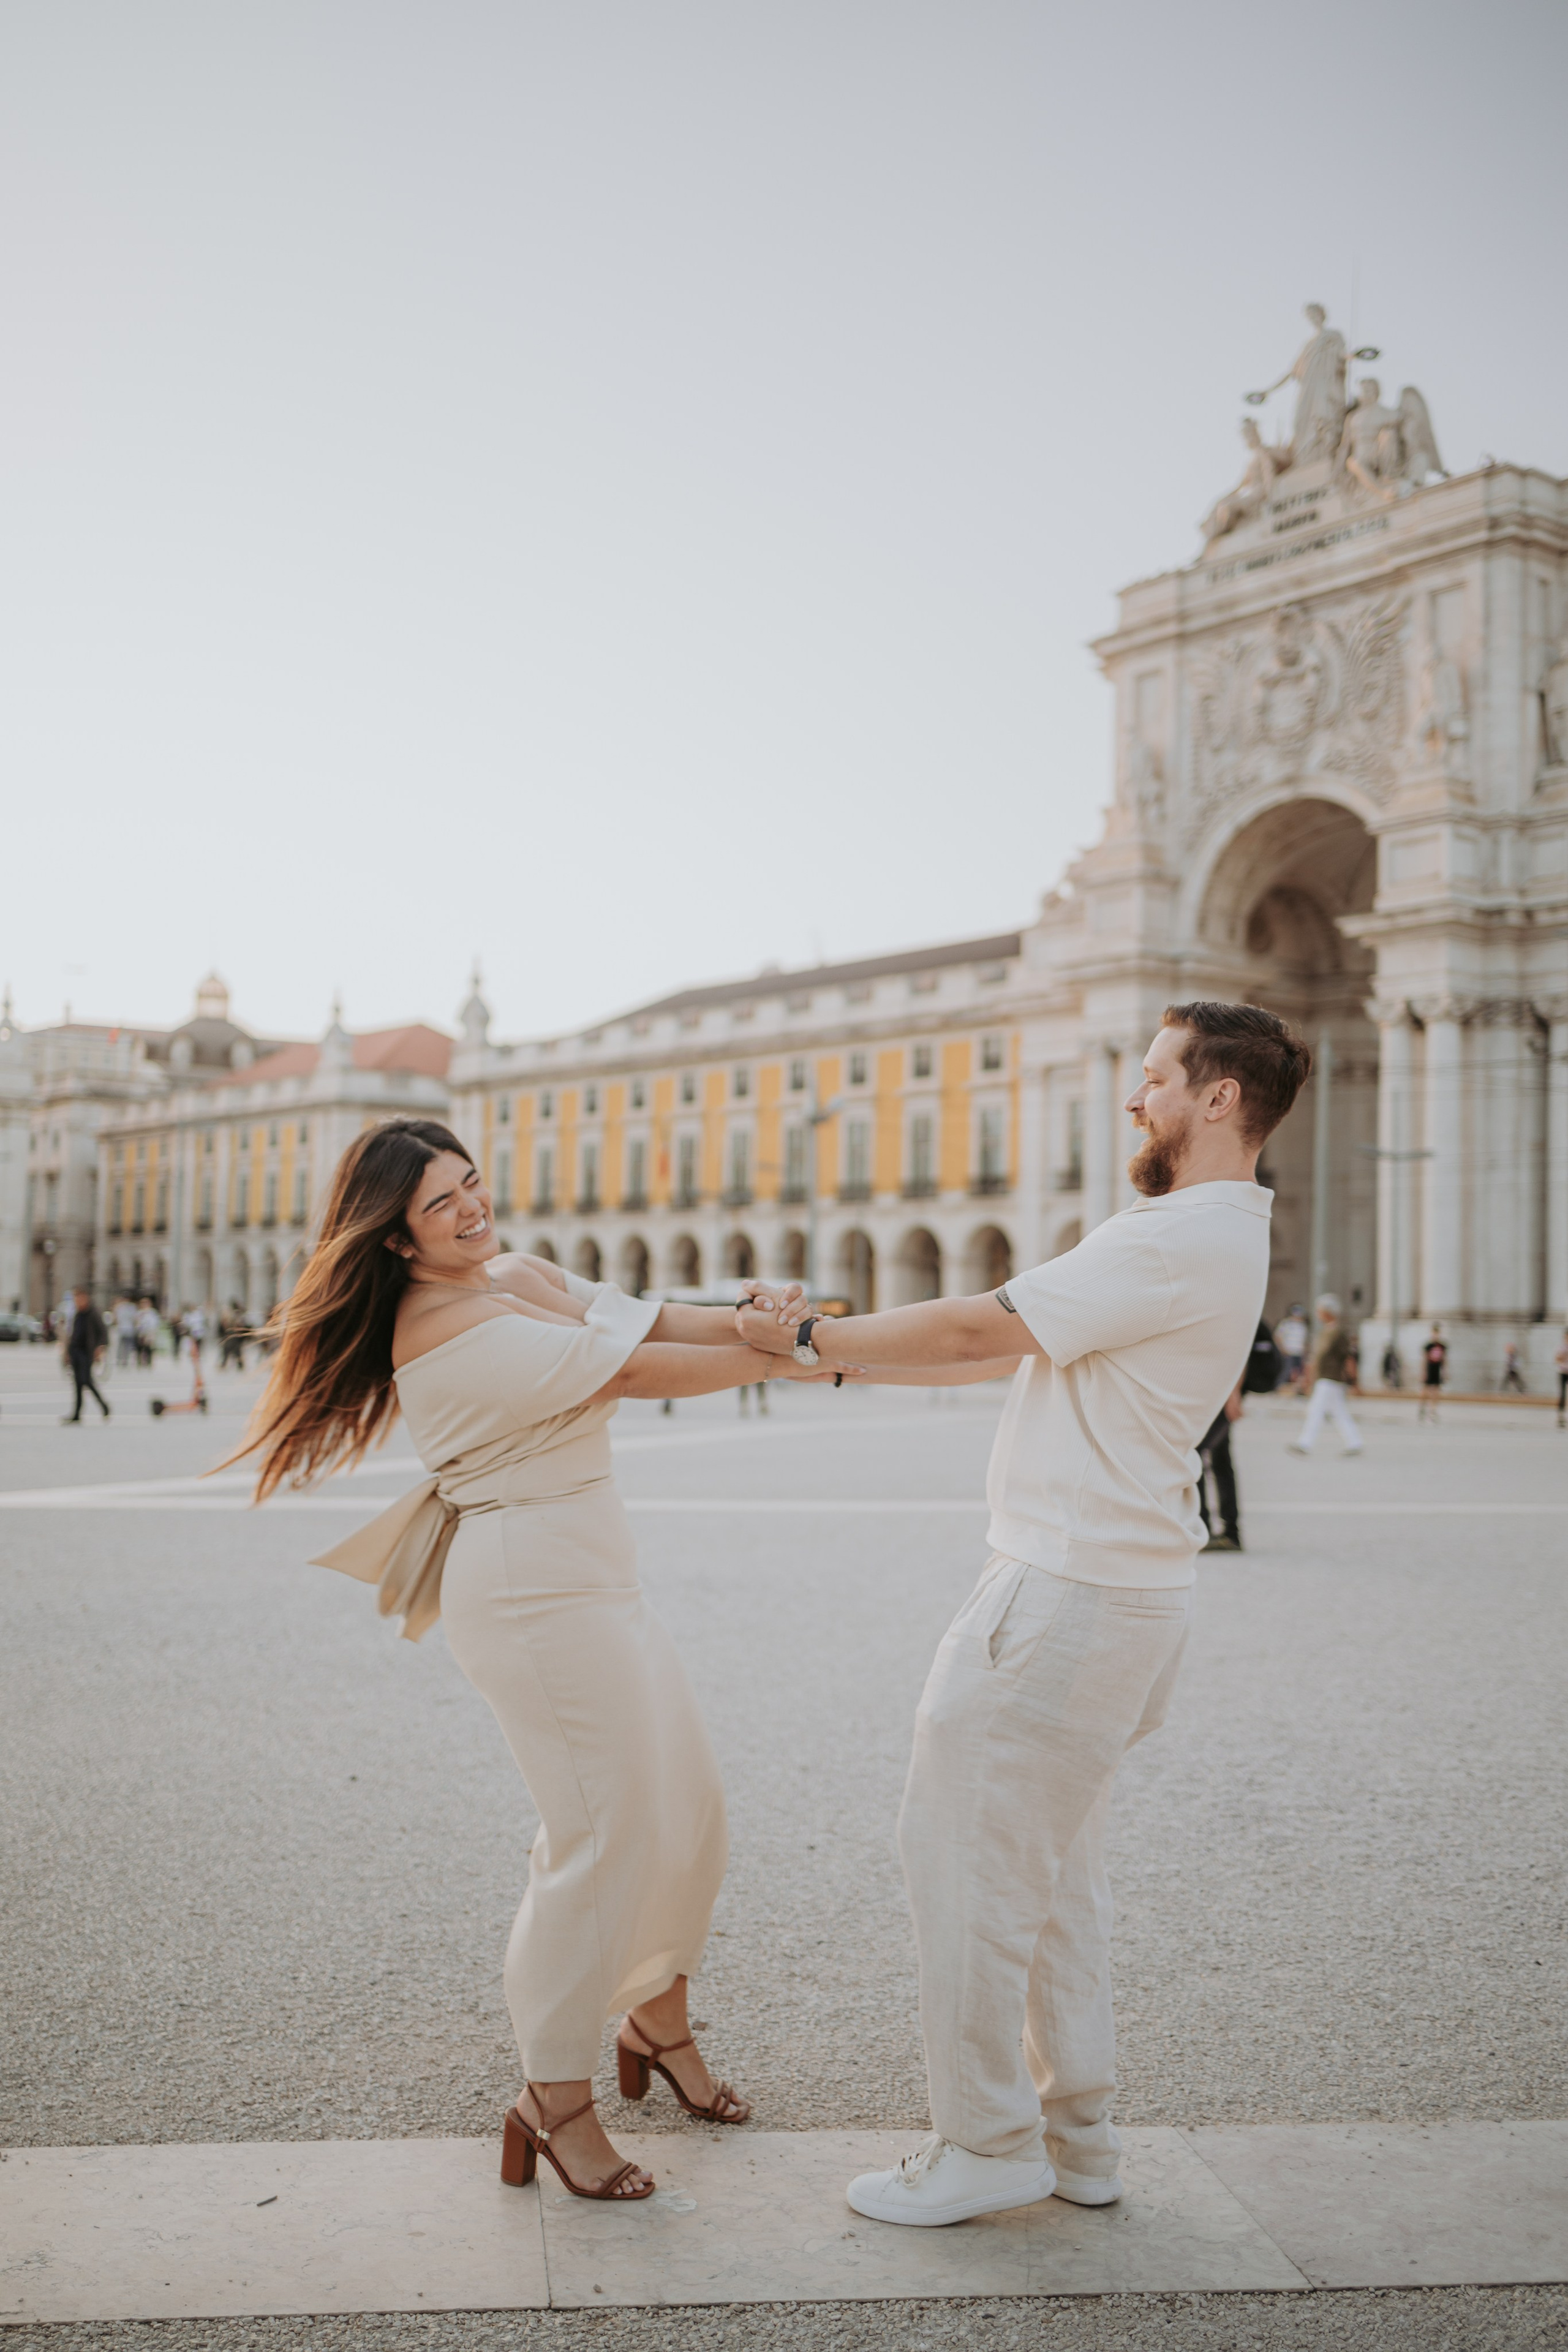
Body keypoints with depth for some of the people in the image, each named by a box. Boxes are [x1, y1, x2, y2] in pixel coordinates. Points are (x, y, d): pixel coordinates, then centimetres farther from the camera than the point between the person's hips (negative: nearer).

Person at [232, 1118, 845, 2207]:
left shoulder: (522, 1277, 12)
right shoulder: (450, 1331, -18)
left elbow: (655, 1319, 2)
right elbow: (640, 1372, -18)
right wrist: (785, 1362, -12)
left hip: (592, 1576, 10)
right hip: (535, 1592, -10)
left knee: (688, 1803, 15)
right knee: (603, 1837, -7)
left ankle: (659, 2022, 36)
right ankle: (556, 2103, 8)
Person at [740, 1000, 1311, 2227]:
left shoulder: (1186, 1238, -19)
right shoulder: (1211, 1237, 16)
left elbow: (981, 1327, -18)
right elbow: (1004, 1345, 16)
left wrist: (813, 1334, -7)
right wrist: (836, 1341, 13)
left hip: (1068, 1599, -10)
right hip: (1115, 1588, 10)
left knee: (967, 1859, 0)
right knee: (1055, 1869, 18)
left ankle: (985, 2147, 11)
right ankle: (1077, 2132, 27)